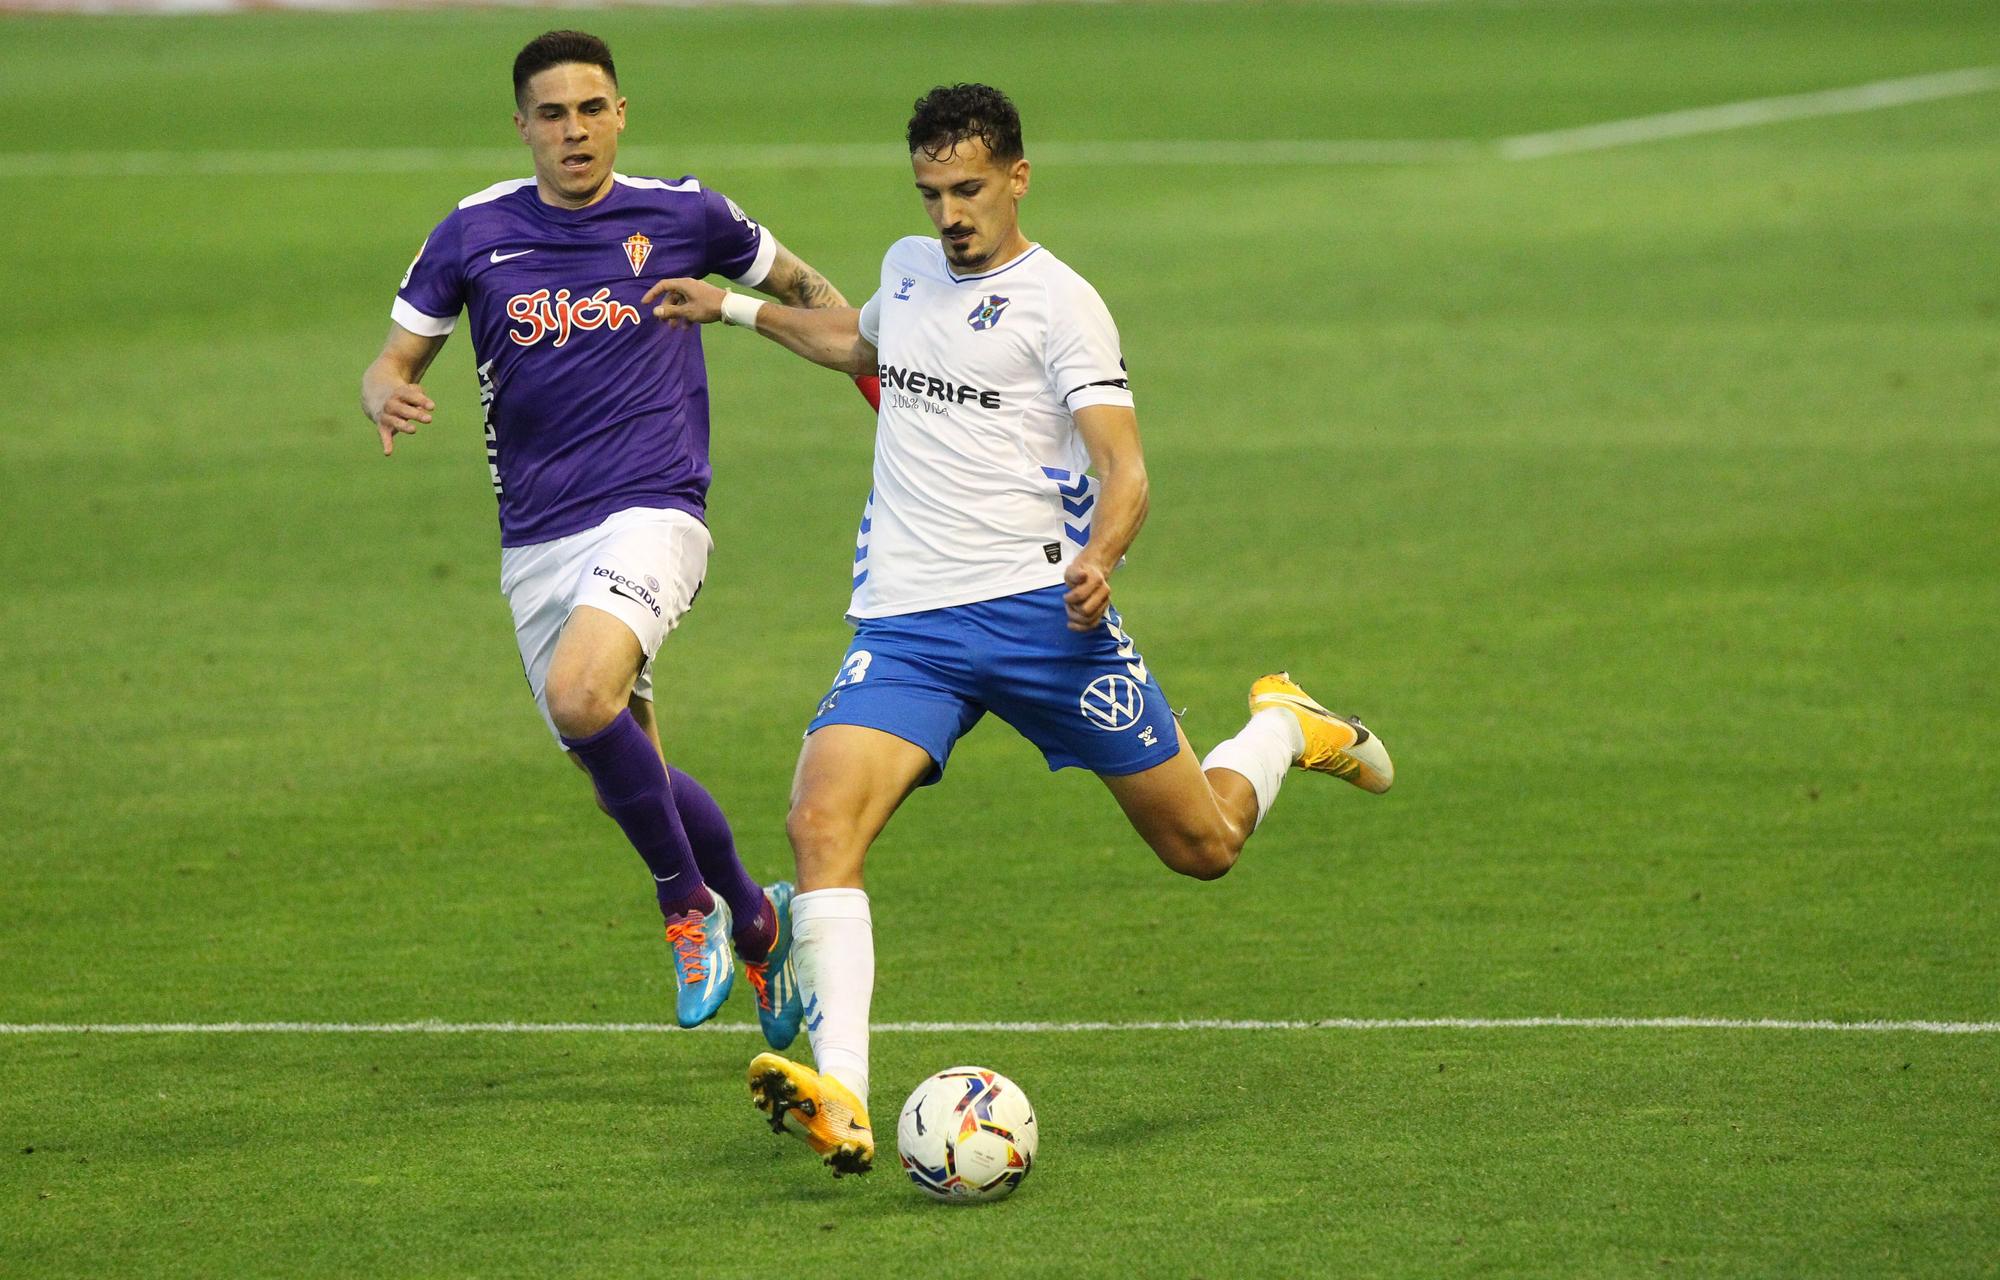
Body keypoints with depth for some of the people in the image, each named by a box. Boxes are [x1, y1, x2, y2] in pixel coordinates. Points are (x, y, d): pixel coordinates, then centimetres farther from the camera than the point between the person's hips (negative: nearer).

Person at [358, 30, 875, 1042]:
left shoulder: (682, 216, 1)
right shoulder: (476, 232, 4)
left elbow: (803, 288, 18)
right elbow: (393, 360, 8)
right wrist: (387, 400, -15)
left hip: (650, 513, -4)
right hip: (535, 541, 4)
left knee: (579, 696, -30)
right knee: (629, 784, 6)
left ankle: (688, 902, -10)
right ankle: (755, 919, 32)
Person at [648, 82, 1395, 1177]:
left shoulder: (1056, 301, -6)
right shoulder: (910, 267, 15)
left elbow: (1123, 469, -14)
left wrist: (1099, 556, -34)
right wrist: (736, 308, 40)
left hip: (1039, 607, -4)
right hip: (903, 624, 4)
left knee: (1205, 845, 6)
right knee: (821, 821, -23)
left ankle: (1283, 727, 41)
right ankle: (840, 1103, -32)